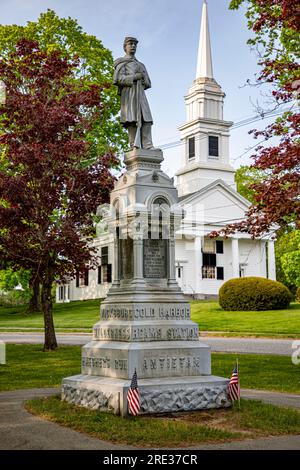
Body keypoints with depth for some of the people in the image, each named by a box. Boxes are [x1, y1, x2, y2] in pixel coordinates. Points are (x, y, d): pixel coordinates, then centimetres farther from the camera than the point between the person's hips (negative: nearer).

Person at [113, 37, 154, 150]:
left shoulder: (141, 65, 30)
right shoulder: (121, 62, 12)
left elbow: (148, 83, 23)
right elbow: (118, 79, -5)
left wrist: (143, 81, 0)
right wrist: (136, 77, -5)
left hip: (140, 94, 6)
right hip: (128, 93, -5)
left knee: (146, 120, -10)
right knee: (132, 121, -15)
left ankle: (148, 147, -18)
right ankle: (134, 147, -19)